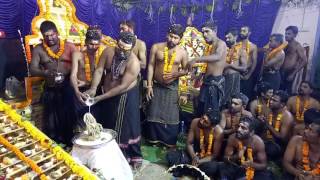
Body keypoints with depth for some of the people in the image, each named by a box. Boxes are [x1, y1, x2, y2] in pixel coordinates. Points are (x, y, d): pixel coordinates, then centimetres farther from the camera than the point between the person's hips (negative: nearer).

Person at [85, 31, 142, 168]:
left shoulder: (134, 63, -26)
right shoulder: (108, 51, -11)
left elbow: (123, 86, -26)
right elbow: (99, 70, -12)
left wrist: (100, 98, -25)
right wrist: (93, 88, -28)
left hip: (126, 96, -6)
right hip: (108, 95, 6)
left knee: (127, 126, 4)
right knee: (107, 124, 19)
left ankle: (135, 156, 25)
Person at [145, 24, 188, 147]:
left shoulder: (182, 52, -5)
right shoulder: (156, 47, -6)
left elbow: (186, 70, 2)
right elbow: (151, 66, -4)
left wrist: (175, 74, -19)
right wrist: (149, 85, -8)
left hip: (172, 88, 0)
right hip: (156, 86, 0)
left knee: (171, 117, 7)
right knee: (154, 114, 10)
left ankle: (170, 142, 24)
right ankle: (153, 138, 29)